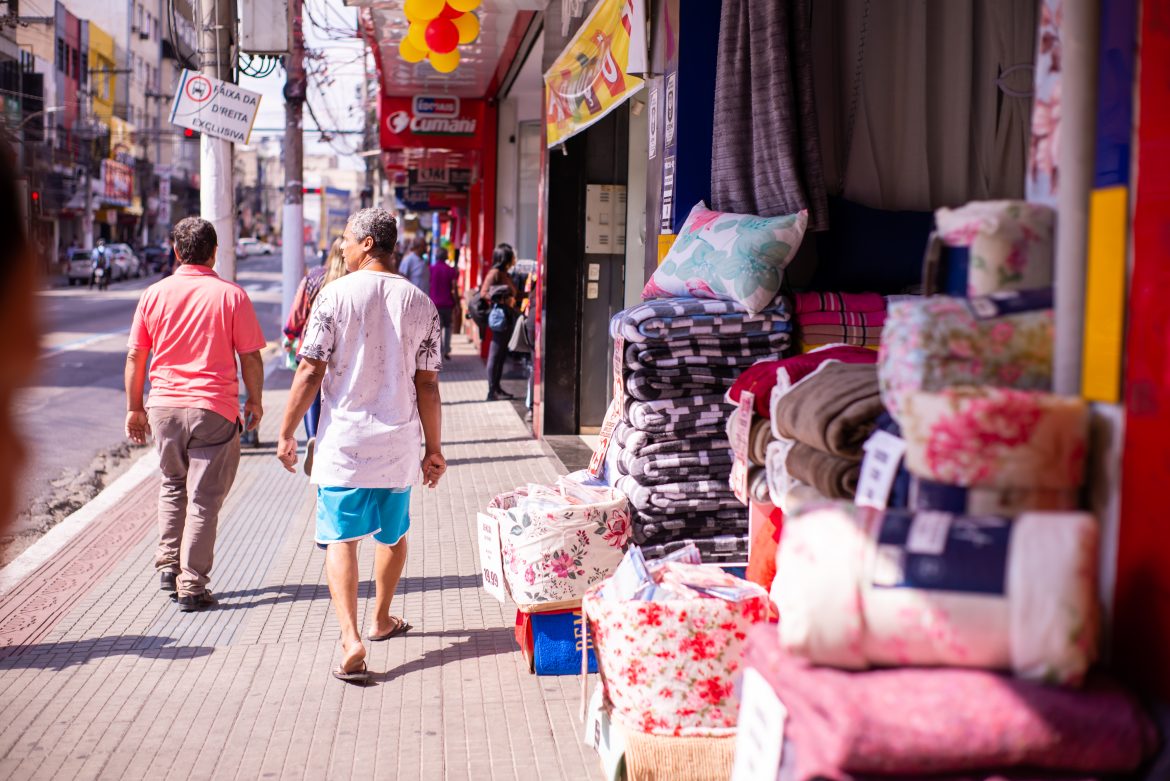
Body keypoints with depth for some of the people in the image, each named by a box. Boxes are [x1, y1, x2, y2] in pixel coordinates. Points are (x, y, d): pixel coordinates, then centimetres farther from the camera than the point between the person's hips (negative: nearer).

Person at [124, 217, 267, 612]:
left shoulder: (154, 294, 2)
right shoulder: (231, 295, -6)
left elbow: (135, 356, 5)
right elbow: (251, 358, -5)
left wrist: (134, 407, 15)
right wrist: (254, 402, 9)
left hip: (164, 405, 3)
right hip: (214, 408, -3)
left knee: (173, 485, 24)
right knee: (204, 497, 3)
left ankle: (167, 566, 22)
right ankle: (192, 587, 6)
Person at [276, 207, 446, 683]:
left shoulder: (335, 295, -7)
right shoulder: (420, 304, 1)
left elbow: (310, 371, -9)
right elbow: (427, 384, 1)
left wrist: (287, 433, 0)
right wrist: (433, 449, 8)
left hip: (344, 441, -3)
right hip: (399, 444, 3)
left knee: (341, 538, -1)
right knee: (393, 534, 20)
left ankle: (351, 639, -16)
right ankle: (382, 620, 38)